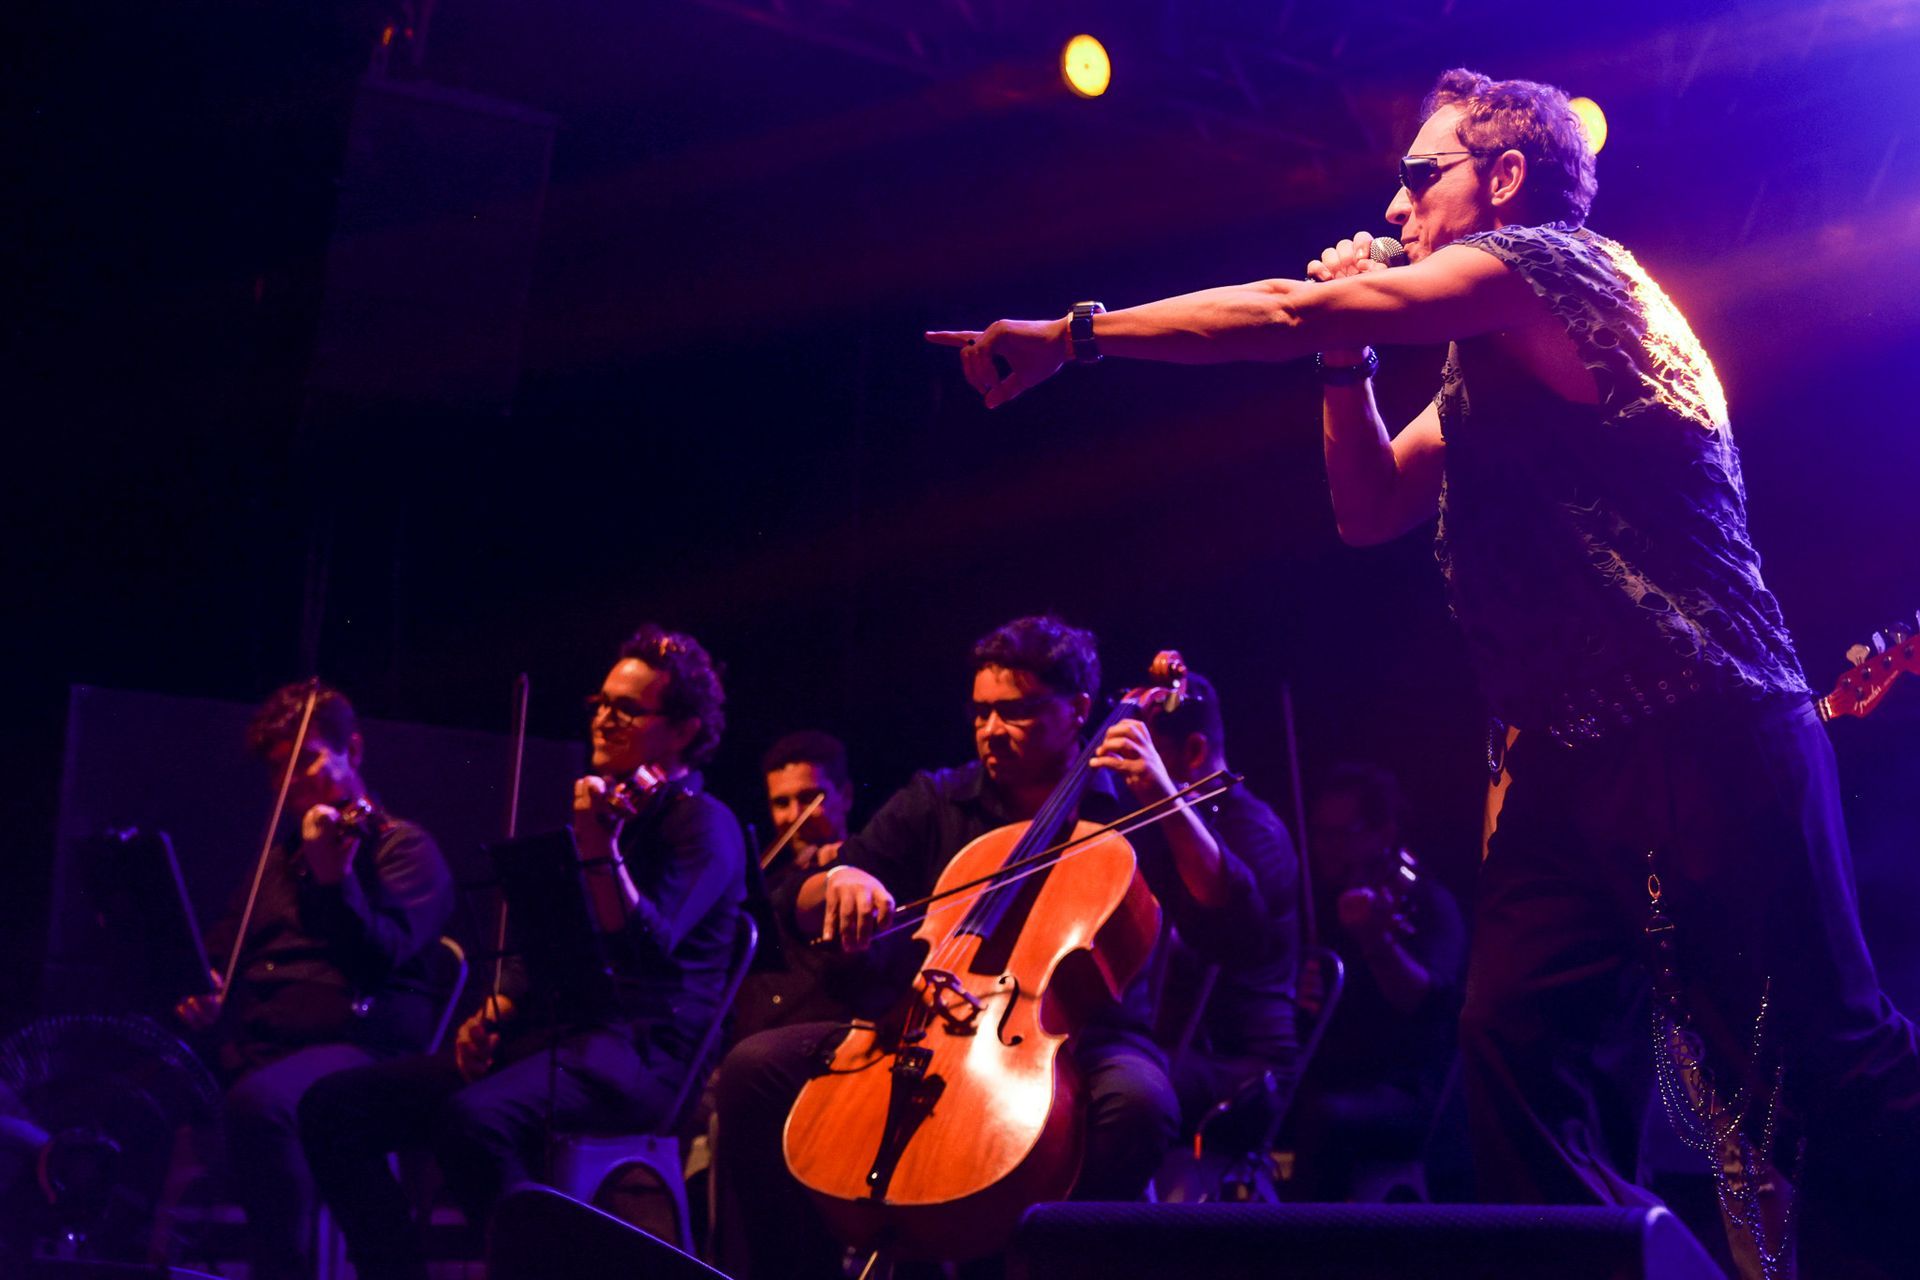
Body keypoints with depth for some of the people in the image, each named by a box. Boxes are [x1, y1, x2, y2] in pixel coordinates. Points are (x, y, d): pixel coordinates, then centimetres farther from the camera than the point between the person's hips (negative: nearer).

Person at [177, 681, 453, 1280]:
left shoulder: (403, 847, 6)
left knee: (257, 1102, -38)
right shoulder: (279, 858, 27)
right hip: (246, 1044, 7)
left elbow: (383, 957, -9)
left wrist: (334, 877, -22)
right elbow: (223, 947, 29)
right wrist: (200, 992, 7)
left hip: (354, 1047, -6)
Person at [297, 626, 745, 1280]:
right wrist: (495, 1012, 12)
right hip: (542, 1033, 8)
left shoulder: (704, 824, -3)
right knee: (334, 1107, -7)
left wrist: (599, 849, -29)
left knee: (472, 1121, -37)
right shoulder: (605, 806, 23)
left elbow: (647, 950, -20)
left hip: (638, 1049, -8)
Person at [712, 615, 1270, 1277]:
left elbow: (1236, 931, -9)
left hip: (1077, 1035, -3)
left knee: (1137, 1100, -38)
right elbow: (800, 907, 8)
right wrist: (839, 881, -17)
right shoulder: (934, 802, 11)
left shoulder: (1131, 810, 3)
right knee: (755, 1067, -16)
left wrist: (1168, 803, -17)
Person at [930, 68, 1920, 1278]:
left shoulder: (1547, 260, -6)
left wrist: (1075, 333, -6)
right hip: (1573, 759, 9)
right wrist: (1350, 349, 14)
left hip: (1705, 735, -9)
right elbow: (1371, 506, 25)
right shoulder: (1489, 367, 23)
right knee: (1515, 1038, -2)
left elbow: (1283, 313, -12)